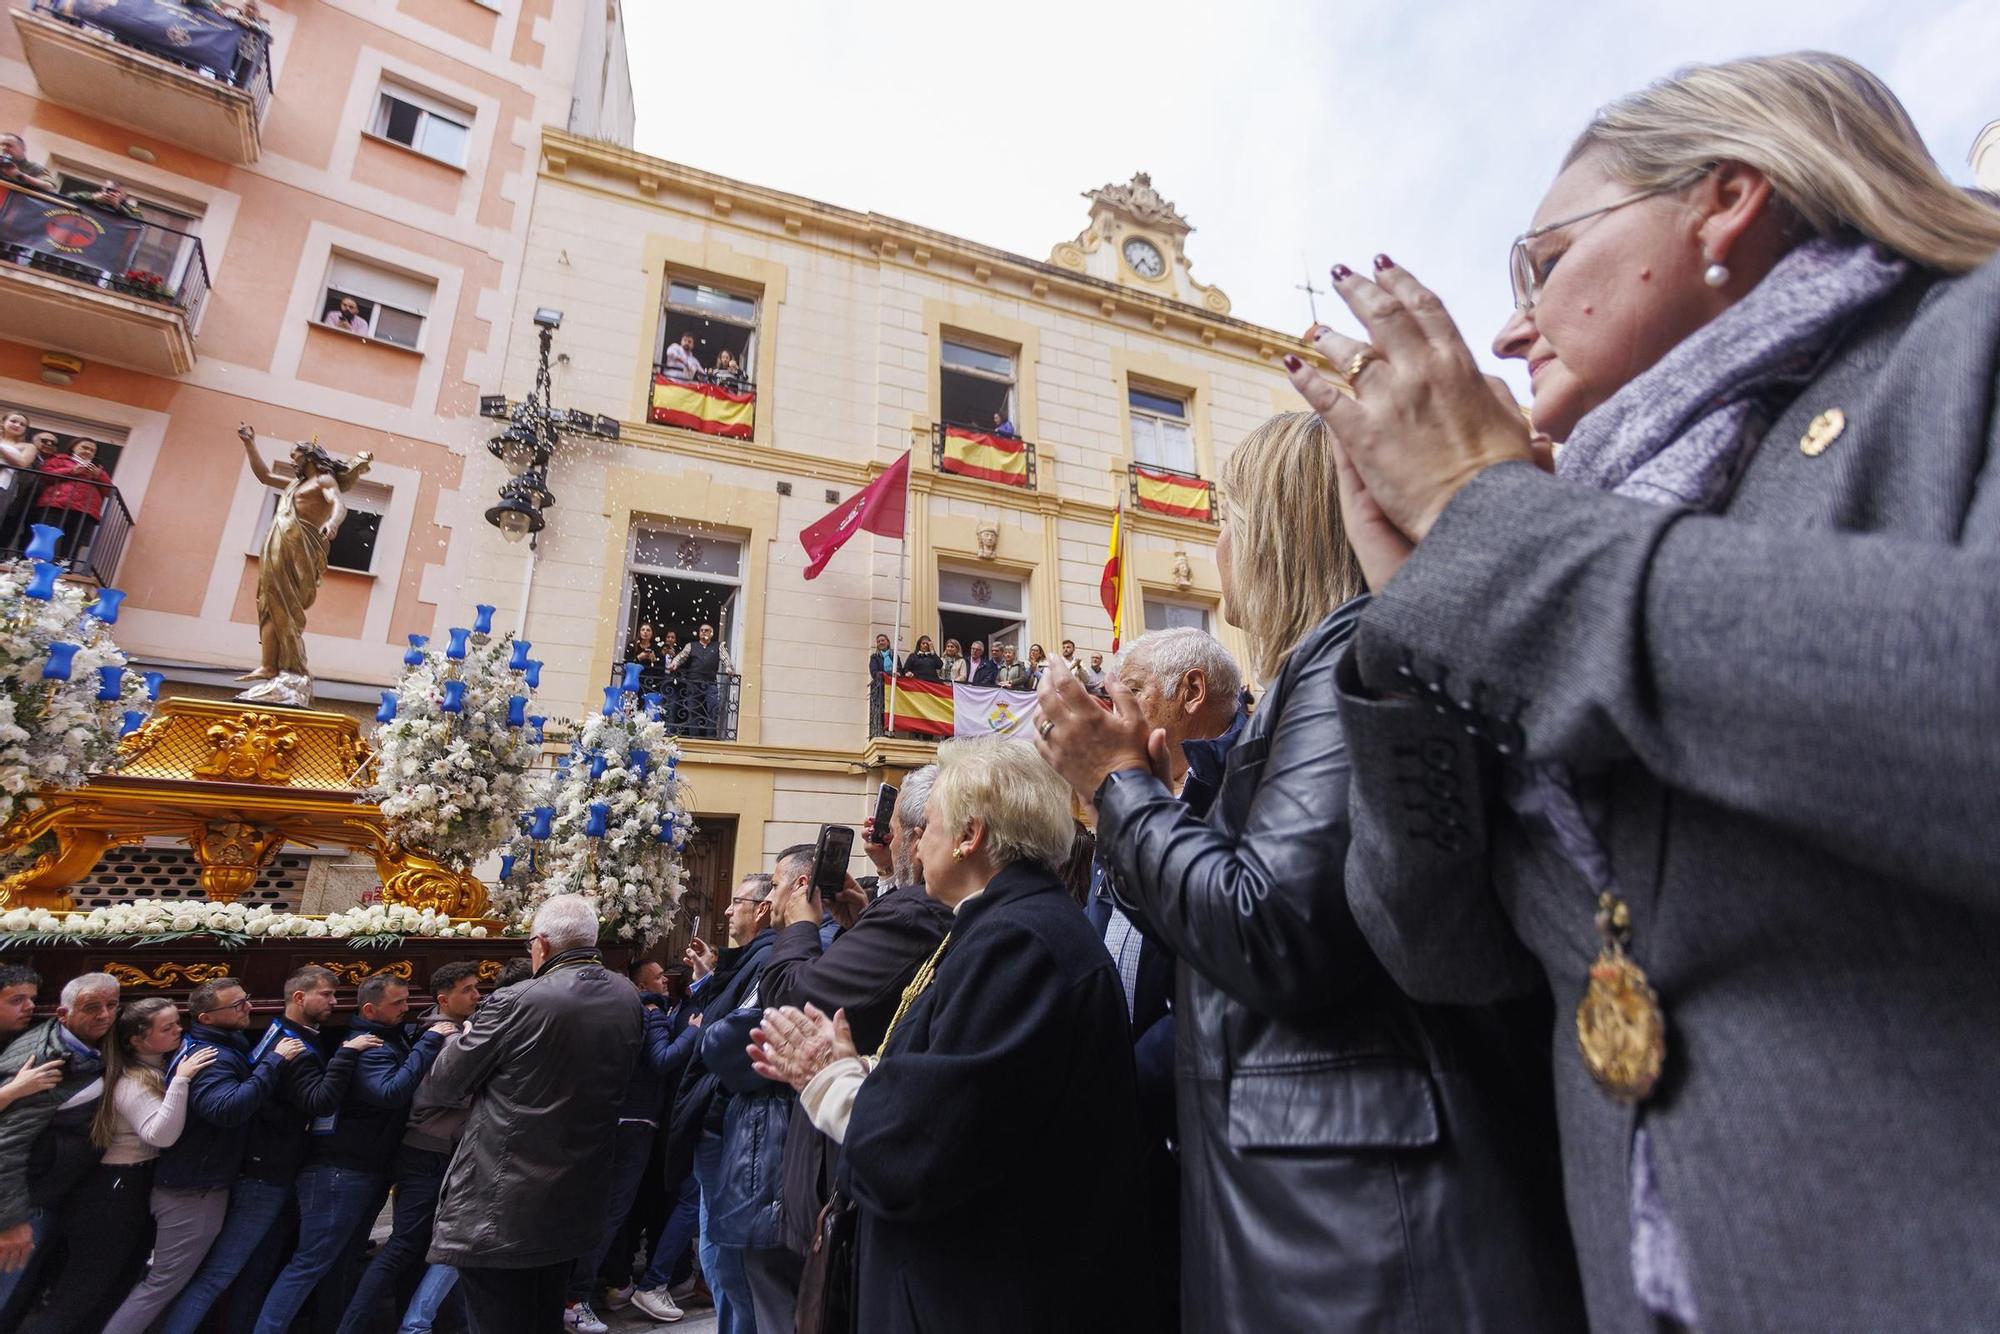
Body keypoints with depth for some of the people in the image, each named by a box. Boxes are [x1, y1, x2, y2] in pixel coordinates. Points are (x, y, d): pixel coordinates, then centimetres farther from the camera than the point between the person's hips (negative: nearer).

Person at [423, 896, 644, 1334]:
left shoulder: (518, 1002, -20)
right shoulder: (629, 1000, -3)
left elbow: (443, 1083, -7)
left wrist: (465, 1038, 14)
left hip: (501, 1208, -6)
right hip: (577, 1203, 6)